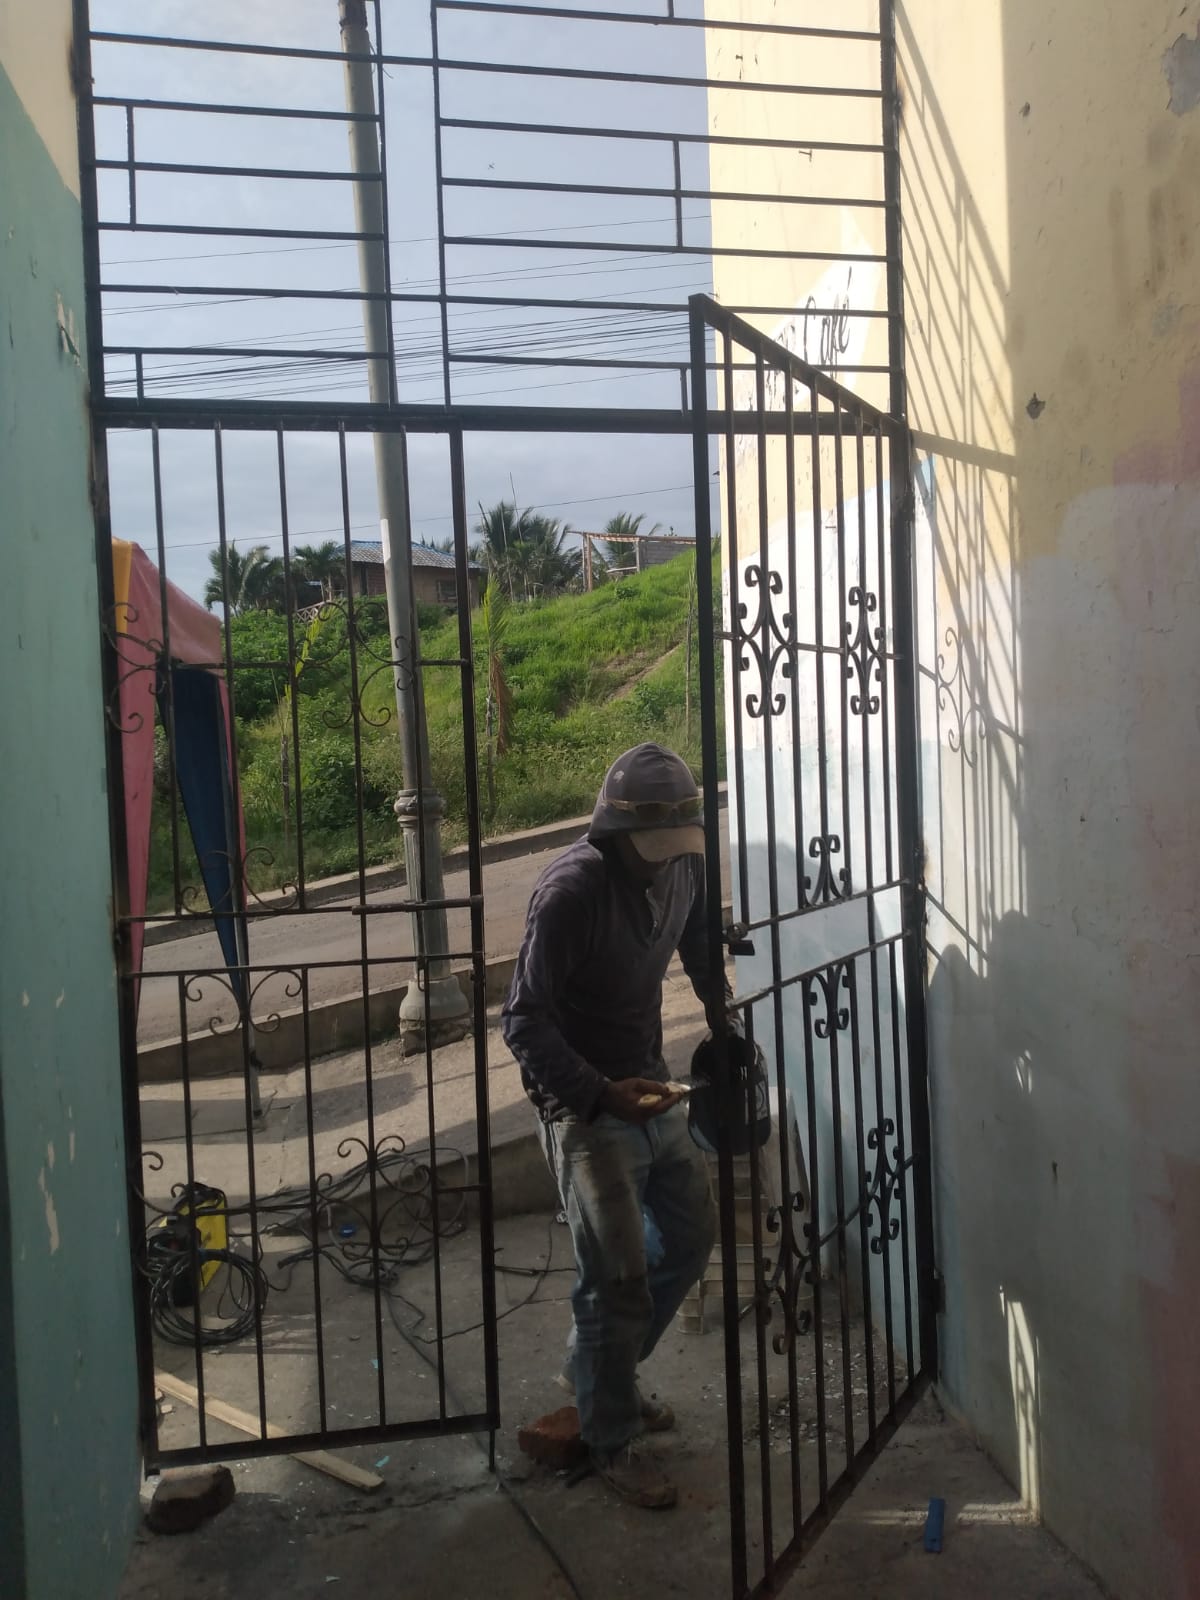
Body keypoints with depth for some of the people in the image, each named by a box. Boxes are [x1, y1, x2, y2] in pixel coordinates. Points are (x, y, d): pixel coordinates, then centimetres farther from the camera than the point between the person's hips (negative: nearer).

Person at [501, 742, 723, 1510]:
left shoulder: (682, 869, -5)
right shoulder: (571, 891, -26)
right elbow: (524, 1021, -22)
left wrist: (723, 1017, 6)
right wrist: (601, 1095, -31)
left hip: (651, 1091, 8)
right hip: (587, 1108, -8)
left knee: (691, 1236, 17)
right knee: (619, 1278, -3)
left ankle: (597, 1374, 38)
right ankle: (612, 1441, 20)